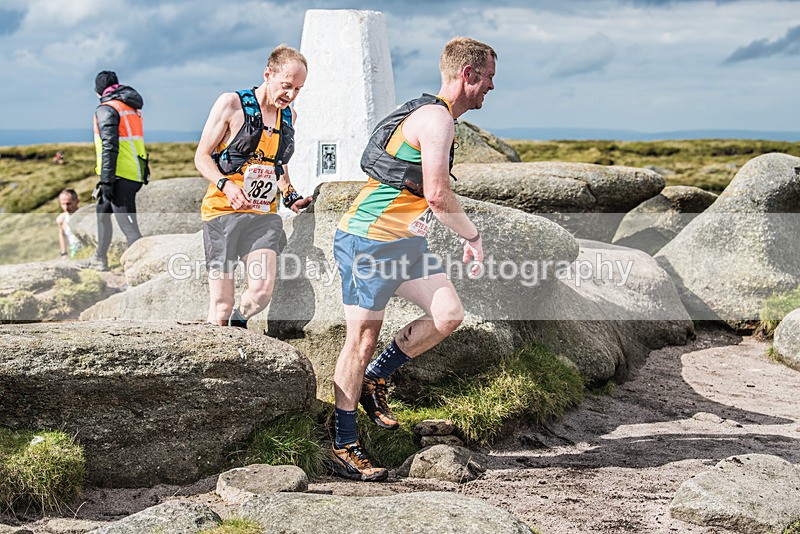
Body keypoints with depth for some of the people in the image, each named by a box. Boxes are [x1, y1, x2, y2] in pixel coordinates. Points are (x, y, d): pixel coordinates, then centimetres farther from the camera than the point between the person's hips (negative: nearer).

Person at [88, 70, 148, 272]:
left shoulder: (107, 109, -9)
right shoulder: (132, 108, 17)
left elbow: (109, 147, -17)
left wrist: (106, 181, -18)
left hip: (119, 176, -9)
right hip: (136, 174, 9)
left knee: (128, 225, -12)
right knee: (103, 210, 27)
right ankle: (100, 259, 37)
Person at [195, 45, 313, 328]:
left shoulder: (289, 116, 14)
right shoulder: (231, 104, -4)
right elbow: (202, 157, -3)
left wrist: (291, 196, 12)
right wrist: (227, 186, -20)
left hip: (264, 214, 4)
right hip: (223, 211, -4)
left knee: (262, 291, -13)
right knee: (221, 304, -6)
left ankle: (238, 323, 17)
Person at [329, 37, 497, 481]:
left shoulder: (438, 117, 18)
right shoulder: (436, 117, -15)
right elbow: (438, 195, -22)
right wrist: (474, 236, -9)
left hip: (405, 243, 9)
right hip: (370, 241, -9)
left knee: (449, 314, -2)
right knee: (363, 338, -3)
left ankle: (375, 378, 15)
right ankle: (344, 448, 7)